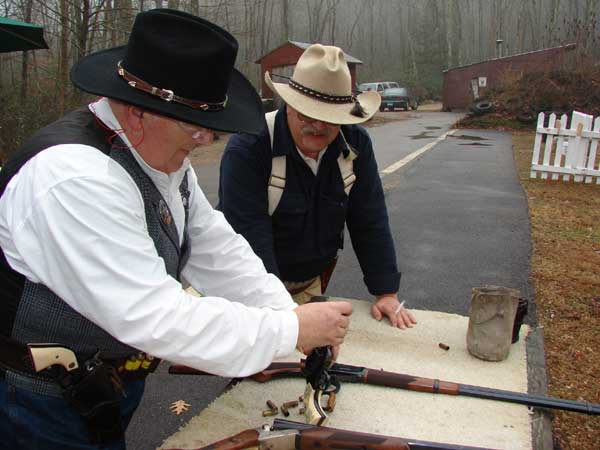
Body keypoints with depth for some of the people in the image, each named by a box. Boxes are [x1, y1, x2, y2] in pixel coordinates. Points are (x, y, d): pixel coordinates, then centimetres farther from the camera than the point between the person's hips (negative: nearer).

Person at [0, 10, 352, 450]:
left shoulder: (162, 154, -2)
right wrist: (292, 329, -26)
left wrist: (292, 313, -10)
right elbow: (155, 318, -33)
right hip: (51, 412, -7)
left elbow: (216, 250, 1)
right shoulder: (75, 178, -31)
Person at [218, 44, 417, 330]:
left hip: (312, 281, 4)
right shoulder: (247, 148, -24)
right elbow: (250, 237, -29)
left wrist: (387, 294, -10)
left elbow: (370, 223, -6)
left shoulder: (356, 144, -9)